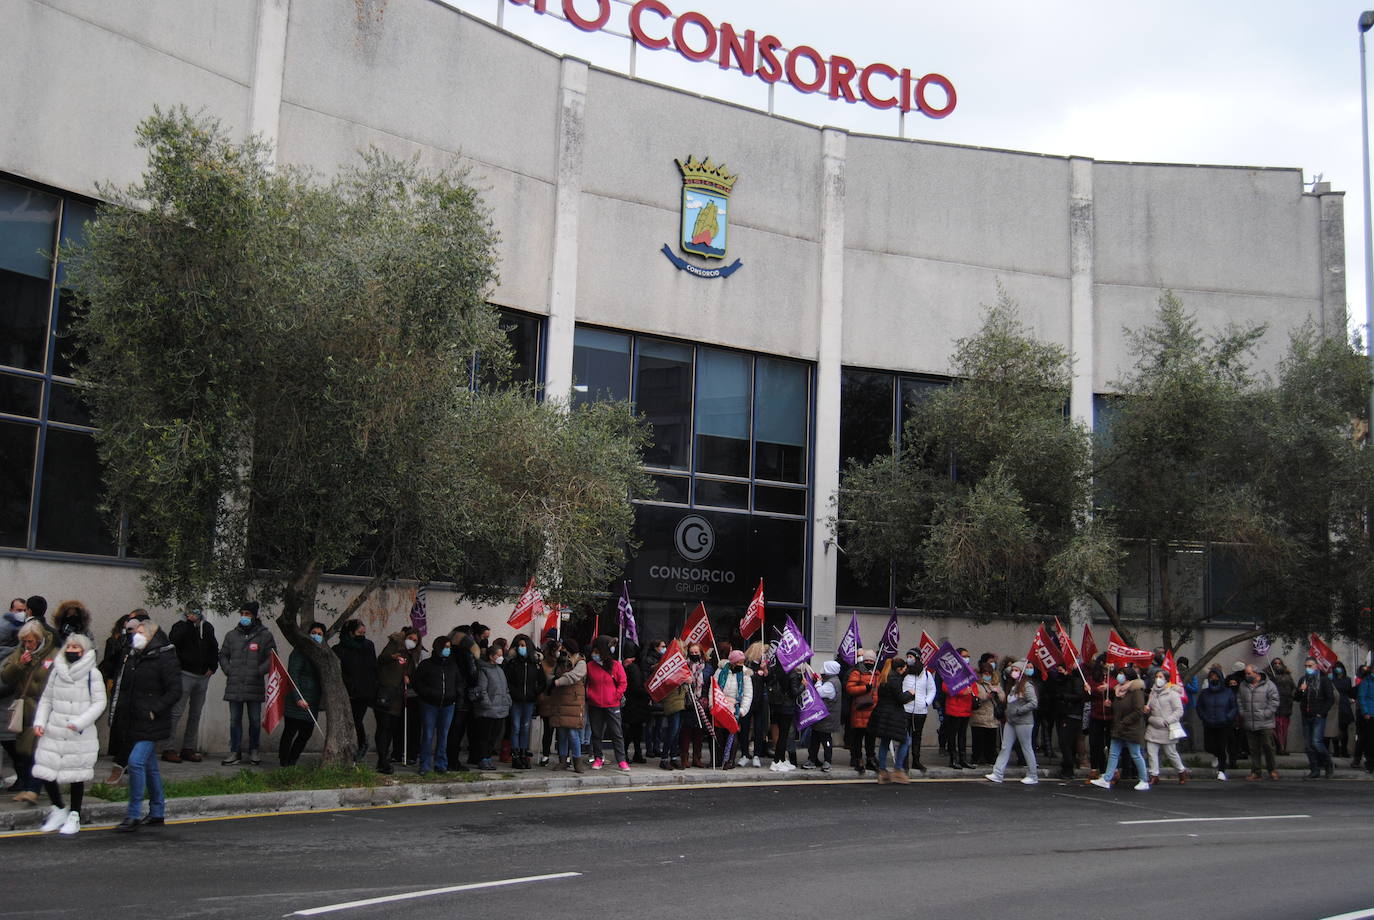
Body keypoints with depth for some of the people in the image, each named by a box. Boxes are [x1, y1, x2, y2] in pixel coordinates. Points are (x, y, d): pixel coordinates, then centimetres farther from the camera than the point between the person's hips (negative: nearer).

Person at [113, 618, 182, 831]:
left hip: (150, 724, -8)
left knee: (136, 761, -17)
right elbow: (121, 684, 25)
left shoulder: (164, 658, -11)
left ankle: (133, 815, -9)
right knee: (149, 766, 14)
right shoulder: (131, 657, 12)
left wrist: (155, 710, -19)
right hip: (132, 723, 8)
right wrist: (117, 707, 13)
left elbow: (175, 690, -13)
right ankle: (157, 813, 22)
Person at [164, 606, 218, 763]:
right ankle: (169, 749, -7)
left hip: (203, 677, 6)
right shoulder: (181, 626, -3)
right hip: (185, 675, -6)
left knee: (196, 714, 10)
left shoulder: (207, 628, 13)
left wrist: (213, 667, 11)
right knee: (176, 712, -9)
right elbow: (174, 639, -25)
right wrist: (189, 622, -21)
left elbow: (214, 648, 23)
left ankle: (189, 748, 18)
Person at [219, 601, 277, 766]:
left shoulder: (265, 635, 2)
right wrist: (228, 671, 3)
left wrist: (259, 671, -8)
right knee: (235, 719, 4)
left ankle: (254, 751, 18)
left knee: (255, 720, 5)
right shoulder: (232, 635, 11)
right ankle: (235, 752, 10)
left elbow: (272, 658, 3)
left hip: (255, 685, -2)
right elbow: (223, 655, 18)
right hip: (234, 685, 2)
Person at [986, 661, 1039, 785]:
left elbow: (1034, 703, -21)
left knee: (1027, 748, 2)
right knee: (1005, 747, 4)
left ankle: (1033, 776, 13)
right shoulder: (1012, 686, 14)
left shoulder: (1027, 686, -12)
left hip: (1023, 722, -8)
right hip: (1010, 721, 8)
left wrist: (1018, 711, -19)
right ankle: (997, 774, 2)